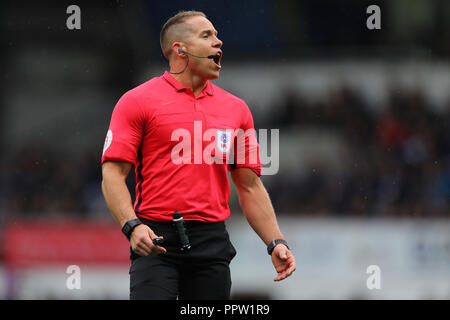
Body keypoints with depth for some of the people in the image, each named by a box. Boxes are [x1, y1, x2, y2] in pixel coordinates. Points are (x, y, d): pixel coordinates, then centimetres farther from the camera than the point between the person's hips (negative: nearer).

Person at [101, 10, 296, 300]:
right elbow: (113, 174, -4)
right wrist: (132, 226, -20)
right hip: (155, 240, -4)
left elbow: (250, 186, 17)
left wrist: (276, 242, 6)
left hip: (213, 241, 4)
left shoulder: (236, 109, 14)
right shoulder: (138, 101, 1)